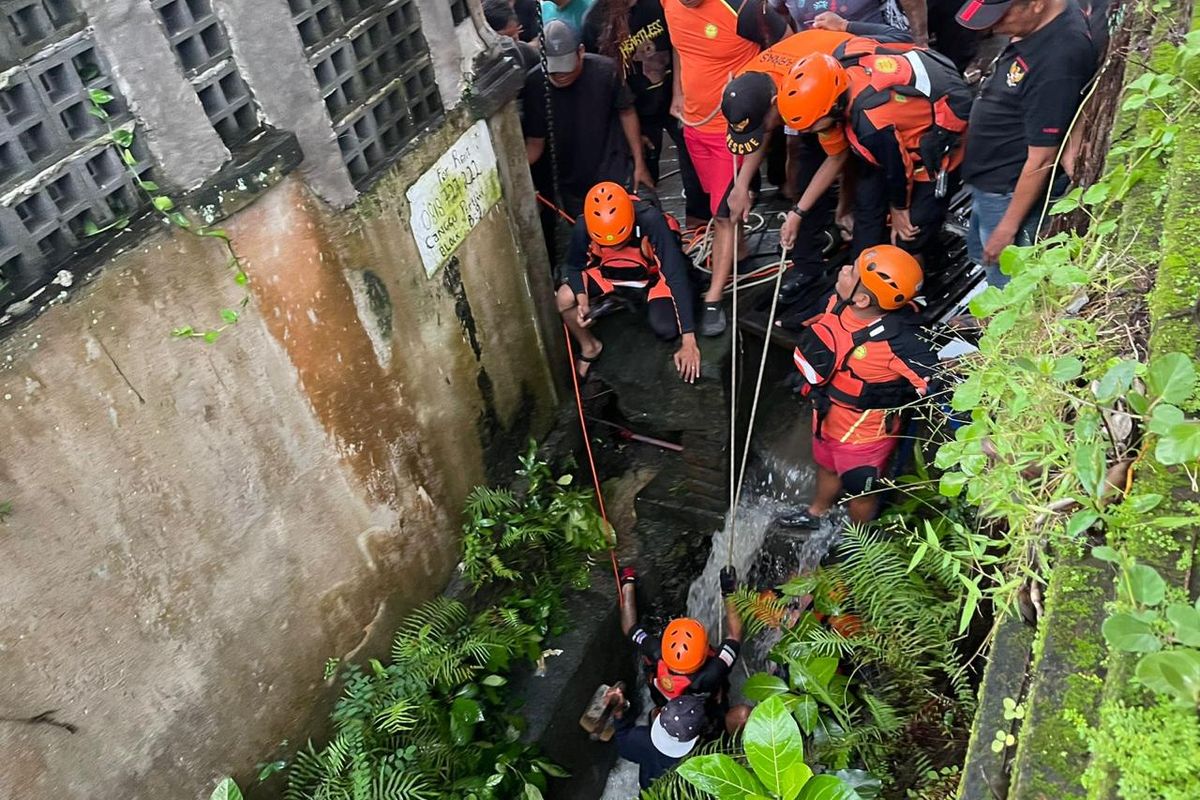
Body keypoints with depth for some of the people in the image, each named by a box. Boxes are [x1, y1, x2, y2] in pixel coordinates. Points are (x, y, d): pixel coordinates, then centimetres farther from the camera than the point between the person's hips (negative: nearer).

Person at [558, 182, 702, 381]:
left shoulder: (651, 221, -35)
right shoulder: (584, 226, -26)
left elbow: (676, 276, -33)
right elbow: (575, 267, -6)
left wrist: (688, 341, -34)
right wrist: (582, 302, -27)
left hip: (652, 277, -2)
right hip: (610, 276, 2)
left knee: (667, 330, -27)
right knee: (564, 298, -24)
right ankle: (589, 347, 6)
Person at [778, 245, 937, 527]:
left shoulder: (898, 341, -40)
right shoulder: (838, 302, -21)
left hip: (864, 432, -6)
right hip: (828, 416, 6)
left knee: (860, 490, 23)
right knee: (826, 467, 34)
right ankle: (816, 512, 65)